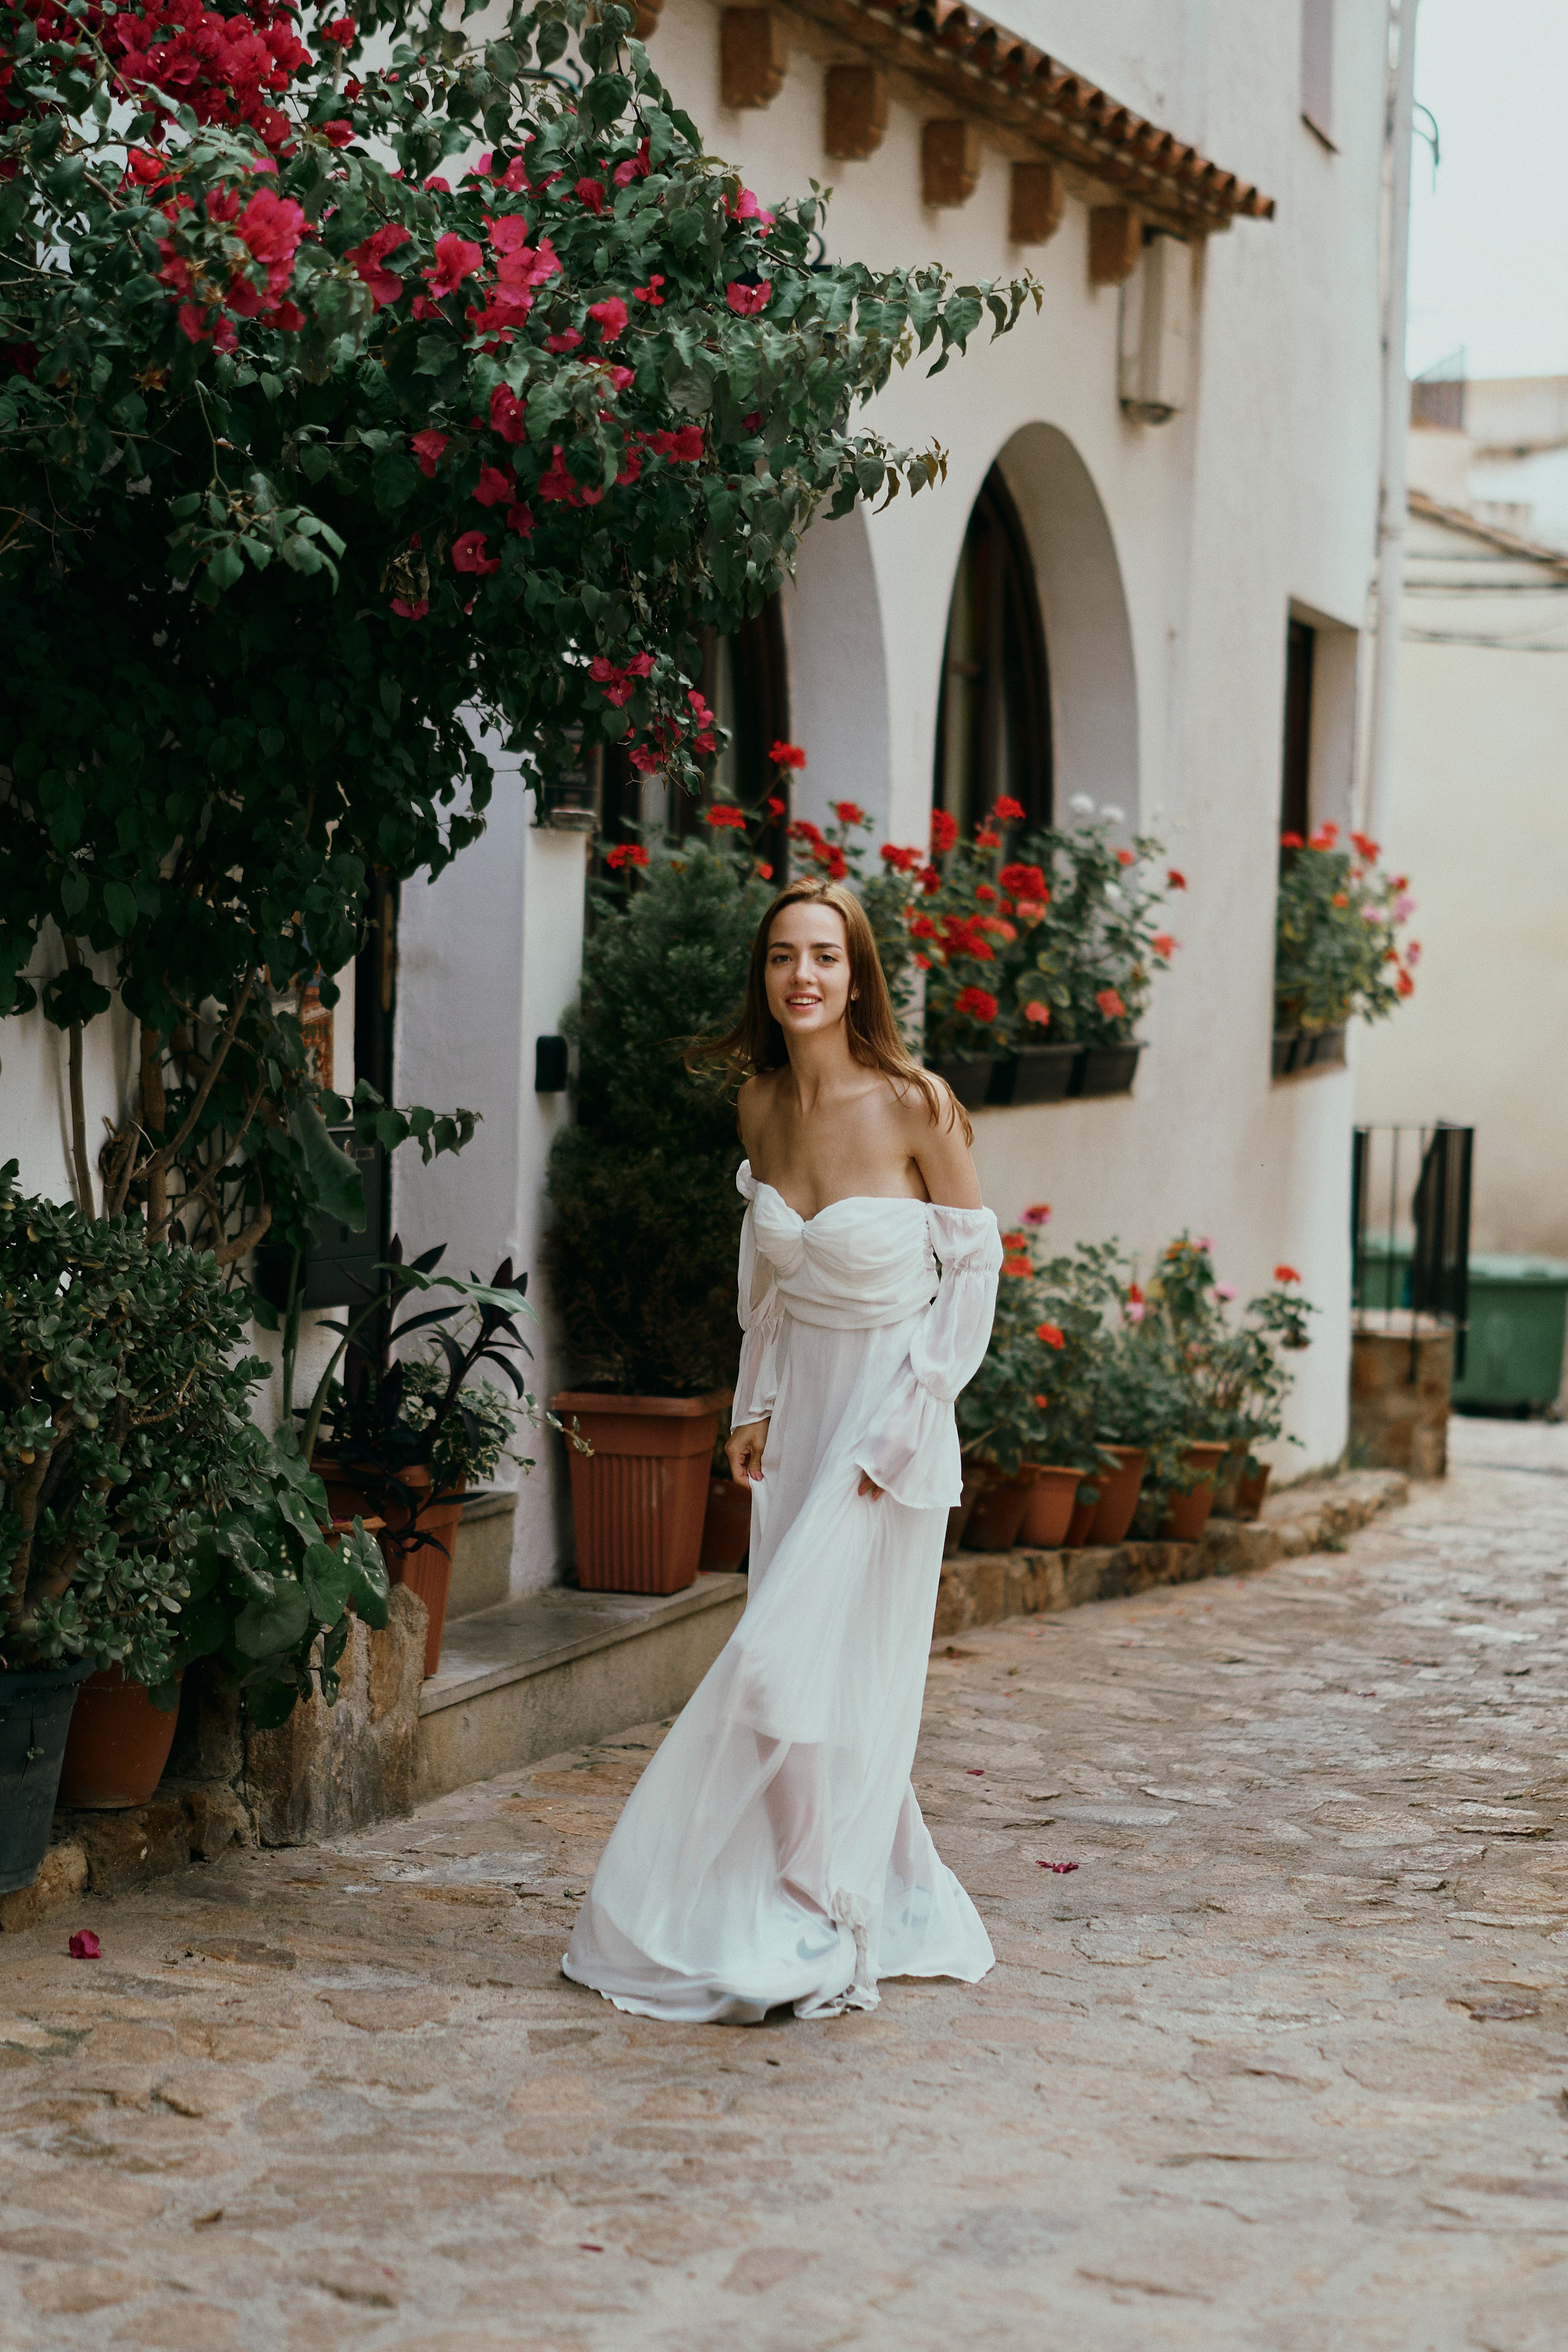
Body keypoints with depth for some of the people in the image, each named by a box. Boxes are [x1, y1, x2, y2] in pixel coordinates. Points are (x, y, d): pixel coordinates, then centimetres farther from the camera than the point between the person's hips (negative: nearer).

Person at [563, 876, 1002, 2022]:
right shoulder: (763, 1105, 1)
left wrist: (899, 1426, -11)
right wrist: (757, 1404, 7)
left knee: (798, 1666, -10)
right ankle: (903, 1911, 24)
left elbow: (975, 1264, -8)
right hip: (796, 1411, 6)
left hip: (889, 1419, -6)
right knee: (830, 1683, 9)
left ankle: (800, 1938, 2)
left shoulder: (916, 1106, -16)